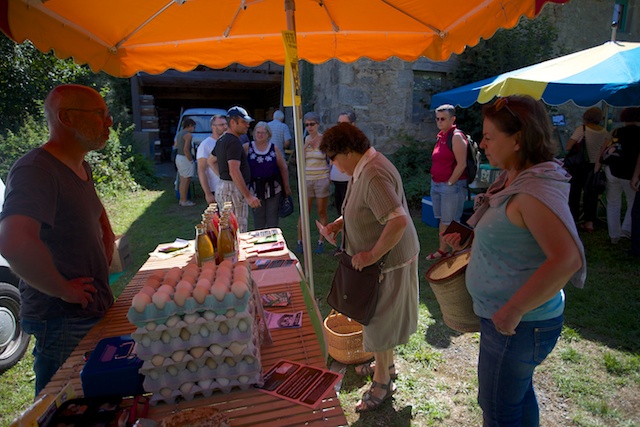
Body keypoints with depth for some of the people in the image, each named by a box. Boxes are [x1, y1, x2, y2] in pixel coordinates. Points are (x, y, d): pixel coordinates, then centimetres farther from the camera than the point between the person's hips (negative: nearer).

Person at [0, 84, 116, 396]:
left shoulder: (80, 168, 9)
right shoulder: (35, 171, -22)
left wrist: (107, 242, 13)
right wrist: (63, 290, -25)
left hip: (94, 311, 9)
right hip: (63, 321, -9)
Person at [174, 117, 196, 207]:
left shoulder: (179, 133, 13)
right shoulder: (188, 134, -15)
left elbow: (175, 145, 22)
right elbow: (186, 149, -22)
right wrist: (191, 160, -16)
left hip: (178, 157, 10)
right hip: (185, 158, -10)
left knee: (182, 180, 15)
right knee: (186, 180, -4)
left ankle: (182, 199, 22)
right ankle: (184, 201, -1)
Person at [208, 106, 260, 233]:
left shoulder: (222, 140, 15)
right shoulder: (234, 142, -17)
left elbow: (211, 160, 28)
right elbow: (234, 171, -26)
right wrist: (248, 196, -26)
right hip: (233, 189, -10)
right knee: (239, 233, -5)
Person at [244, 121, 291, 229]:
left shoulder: (274, 148, 2)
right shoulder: (247, 147, 1)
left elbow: (283, 168, 5)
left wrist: (287, 187, 5)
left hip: (273, 187, 0)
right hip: (255, 187, 0)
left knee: (272, 216, 6)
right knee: (258, 216, 9)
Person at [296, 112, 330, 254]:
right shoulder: (304, 140, 5)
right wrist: (305, 146, -11)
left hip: (322, 179, -2)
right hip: (307, 180, 2)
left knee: (322, 212, 6)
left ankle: (321, 241, 18)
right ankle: (300, 241, 15)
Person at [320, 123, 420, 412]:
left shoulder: (374, 175, -28)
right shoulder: (363, 168, 4)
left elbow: (399, 220, -36)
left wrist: (373, 254, -27)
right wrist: (339, 223, 3)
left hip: (388, 259, -10)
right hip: (375, 258, 10)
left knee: (379, 320, 7)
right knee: (378, 315, 24)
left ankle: (382, 383, 29)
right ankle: (384, 364, 46)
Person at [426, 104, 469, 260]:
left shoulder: (456, 136, -12)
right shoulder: (441, 136, 13)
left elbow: (461, 164, -18)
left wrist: (449, 183, -15)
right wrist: (435, 181, 13)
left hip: (452, 186, -8)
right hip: (436, 184, 8)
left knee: (451, 222, -2)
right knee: (442, 220, 16)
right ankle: (442, 250, 27)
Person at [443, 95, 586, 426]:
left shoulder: (535, 191, -26)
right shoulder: (514, 178, 5)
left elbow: (568, 259, -34)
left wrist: (513, 311, -29)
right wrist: (469, 238, 8)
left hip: (518, 325, -9)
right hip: (506, 319, 9)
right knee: (519, 394, 28)